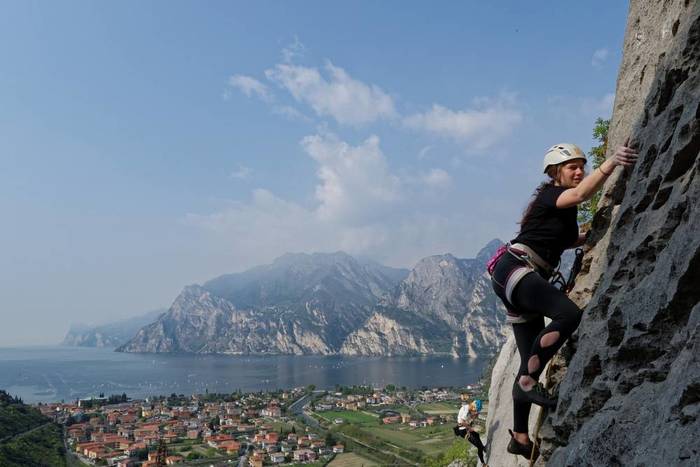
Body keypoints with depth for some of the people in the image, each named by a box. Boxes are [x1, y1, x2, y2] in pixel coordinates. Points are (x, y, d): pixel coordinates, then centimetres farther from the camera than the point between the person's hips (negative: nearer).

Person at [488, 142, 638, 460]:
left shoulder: (564, 207, 23)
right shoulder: (550, 195, -4)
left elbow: (562, 240, 37)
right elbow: (581, 193, -27)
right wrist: (610, 162, -41)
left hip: (519, 279, 10)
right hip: (513, 268, -10)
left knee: (534, 361, 8)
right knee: (569, 314, -33)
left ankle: (519, 436, 16)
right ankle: (528, 382, -26)